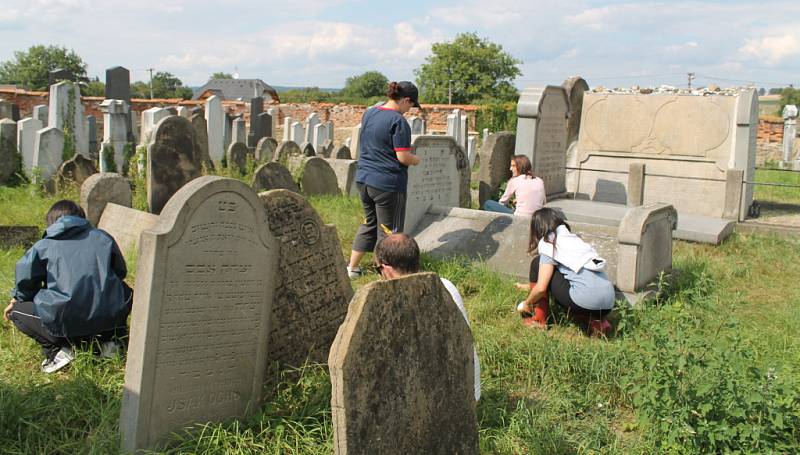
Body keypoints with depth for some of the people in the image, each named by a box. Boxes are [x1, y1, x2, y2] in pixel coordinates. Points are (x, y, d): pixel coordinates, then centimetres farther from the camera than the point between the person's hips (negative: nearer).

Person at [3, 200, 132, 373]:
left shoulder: (44, 245, 10)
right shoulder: (104, 237, 16)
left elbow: (25, 279, 3)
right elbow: (120, 272, 24)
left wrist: (16, 300, 25)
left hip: (63, 325, -3)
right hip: (109, 318, 3)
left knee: (16, 311, 22)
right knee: (124, 292, 36)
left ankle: (57, 349, 1)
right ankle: (108, 340, 15)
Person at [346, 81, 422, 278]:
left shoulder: (368, 113, 7)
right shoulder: (398, 121, -17)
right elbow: (403, 157, -19)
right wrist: (416, 160, 3)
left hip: (363, 179, 8)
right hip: (388, 183, -7)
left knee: (369, 223, 22)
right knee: (389, 230, 7)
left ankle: (352, 267, 26)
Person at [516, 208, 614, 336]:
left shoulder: (549, 243, 1)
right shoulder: (572, 238, 26)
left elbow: (541, 288, -6)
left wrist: (526, 303, 13)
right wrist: (531, 286, 52)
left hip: (587, 300, -8)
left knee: (537, 264, 8)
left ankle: (539, 320, 14)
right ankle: (597, 321, 12)